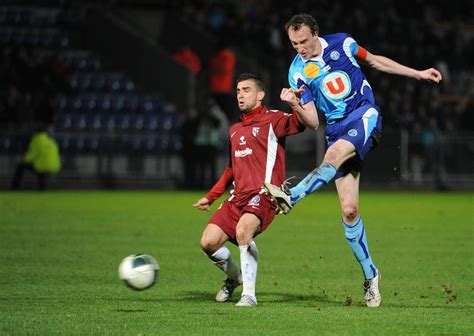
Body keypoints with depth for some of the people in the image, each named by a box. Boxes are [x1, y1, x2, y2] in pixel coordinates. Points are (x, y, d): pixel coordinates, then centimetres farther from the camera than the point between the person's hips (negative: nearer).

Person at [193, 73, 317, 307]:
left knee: (243, 230, -34)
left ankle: (249, 294, -23)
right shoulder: (234, 130, 23)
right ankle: (234, 276, 23)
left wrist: (294, 105, -29)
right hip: (238, 196, 7)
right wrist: (210, 197, 32)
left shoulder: (273, 119, 1)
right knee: (208, 242, -8)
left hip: (263, 196, -7)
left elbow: (312, 123, -12)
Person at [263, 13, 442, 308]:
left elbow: (374, 61, 17)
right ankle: (370, 275, 3)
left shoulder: (341, 43, -1)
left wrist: (418, 74, 18)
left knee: (335, 154, -36)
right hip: (337, 127, 1)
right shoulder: (298, 72, -1)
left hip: (365, 114, -1)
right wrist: (296, 105, -23)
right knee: (349, 209, -7)